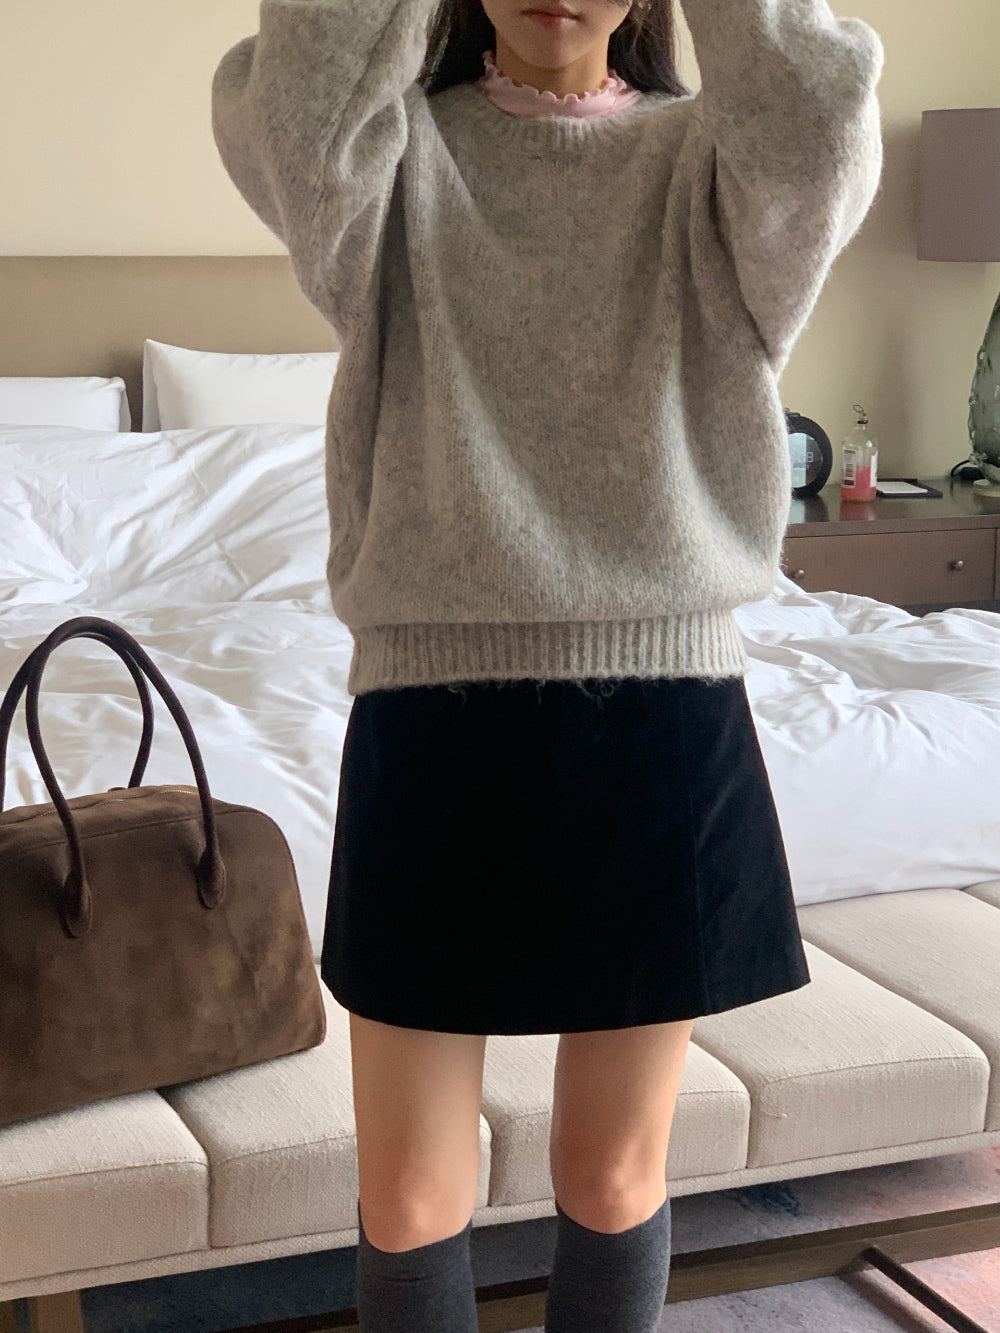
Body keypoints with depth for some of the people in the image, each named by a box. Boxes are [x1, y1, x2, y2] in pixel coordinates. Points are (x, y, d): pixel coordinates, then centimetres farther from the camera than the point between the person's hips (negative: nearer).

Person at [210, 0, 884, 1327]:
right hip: (430, 707, 0)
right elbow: (279, 121, -20)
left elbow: (819, 141, -20)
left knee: (616, 1177, 12)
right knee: (408, 1202, 7)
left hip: (667, 720, 1)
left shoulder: (705, 158, 5)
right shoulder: (395, 152, 5)